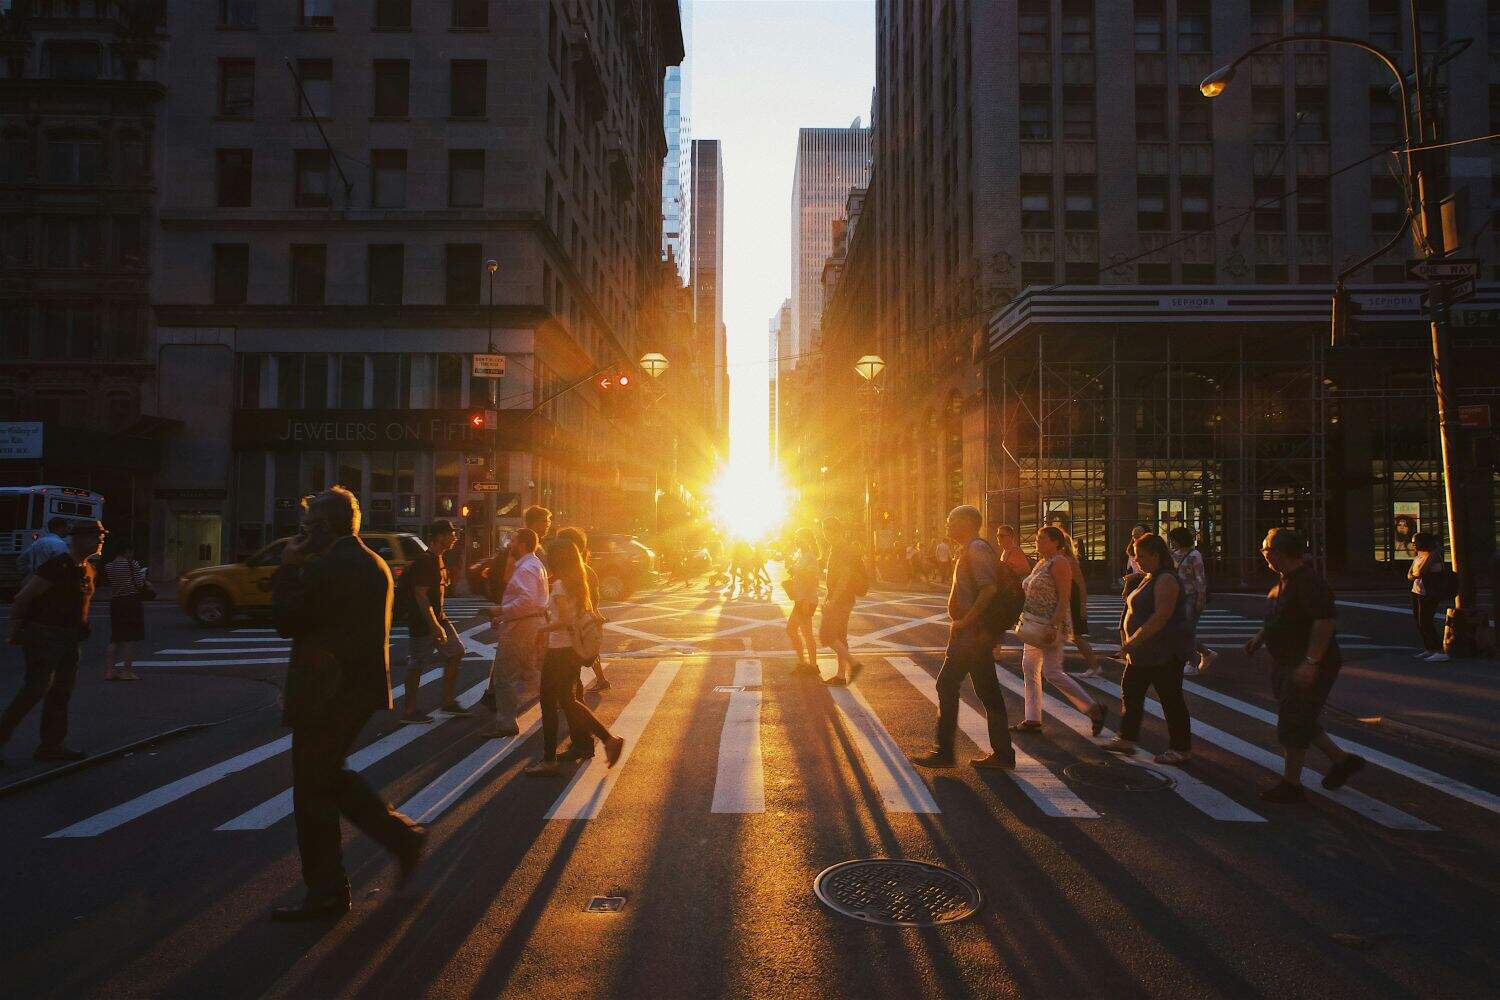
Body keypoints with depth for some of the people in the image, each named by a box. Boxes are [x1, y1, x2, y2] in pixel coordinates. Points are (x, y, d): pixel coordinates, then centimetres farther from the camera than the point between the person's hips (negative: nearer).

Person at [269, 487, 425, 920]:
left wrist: (287, 569, -6)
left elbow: (286, 622, -15)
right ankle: (402, 835, 18)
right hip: (363, 688, 9)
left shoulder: (324, 569, -19)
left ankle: (325, 892, 15)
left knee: (313, 792, 4)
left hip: (327, 696, -9)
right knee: (330, 777, 22)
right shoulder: (375, 565, 10)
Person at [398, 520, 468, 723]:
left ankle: (448, 702, 16)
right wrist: (435, 626, -27)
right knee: (417, 665, -1)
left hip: (438, 617, 10)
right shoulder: (424, 562, -19)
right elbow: (420, 596, -24)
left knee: (456, 652, 8)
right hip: (422, 622, -10)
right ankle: (409, 711, 9)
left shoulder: (439, 559, 11)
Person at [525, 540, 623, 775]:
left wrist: (545, 629, -7)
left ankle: (549, 760, 7)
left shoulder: (559, 585, -15)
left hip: (559, 650, -9)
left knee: (549, 703, 2)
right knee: (567, 700, 18)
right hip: (574, 649, 9)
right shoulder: (579, 583, 9)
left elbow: (565, 620, -23)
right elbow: (589, 614, 14)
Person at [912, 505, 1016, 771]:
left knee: (947, 685, -5)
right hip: (979, 632, 10)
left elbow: (989, 588, -26)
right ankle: (1002, 753, 14)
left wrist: (965, 620, -22)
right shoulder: (972, 550, 18)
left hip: (970, 633, -10)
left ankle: (944, 752, 0)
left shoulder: (976, 550, -14)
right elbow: (987, 588, 23)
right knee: (988, 691, 10)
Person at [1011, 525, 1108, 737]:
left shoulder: (1059, 563, -14)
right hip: (1036, 625, 10)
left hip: (1051, 625, -10)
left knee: (1052, 672, -9)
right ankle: (1032, 720, 14)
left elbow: (1064, 599, -20)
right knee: (1029, 668, 9)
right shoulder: (1041, 563, 15)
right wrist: (1025, 620, 18)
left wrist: (1053, 626, -27)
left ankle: (1094, 709, 2)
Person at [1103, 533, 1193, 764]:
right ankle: (1126, 739, 20)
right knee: (1130, 691, 12)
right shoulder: (1148, 578, 14)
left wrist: (1134, 641, -25)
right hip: (1146, 652, 10)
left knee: (1170, 698, -1)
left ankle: (1182, 750, 10)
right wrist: (1130, 643, 14)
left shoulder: (1166, 580, -18)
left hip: (1165, 651, -10)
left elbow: (1161, 616, -26)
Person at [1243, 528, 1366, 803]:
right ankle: (1342, 760, 30)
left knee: (1292, 725, -3)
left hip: (1308, 666, -10)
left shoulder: (1309, 582, -21)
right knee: (1299, 722, 17)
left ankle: (1291, 785, 7)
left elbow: (1324, 622, -29)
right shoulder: (1285, 579, 11)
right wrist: (1260, 638, 18)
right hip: (1285, 664, 10)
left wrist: (1311, 662, -31)